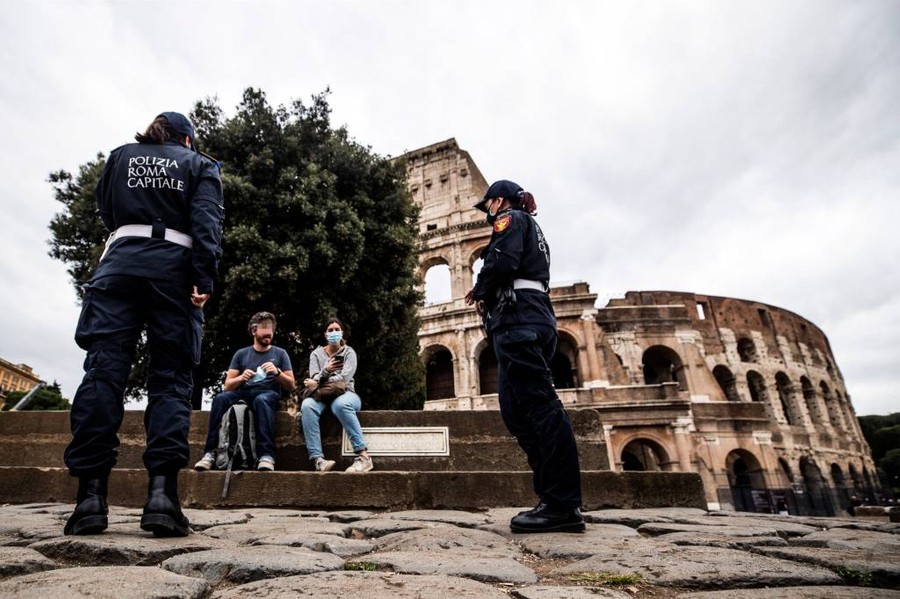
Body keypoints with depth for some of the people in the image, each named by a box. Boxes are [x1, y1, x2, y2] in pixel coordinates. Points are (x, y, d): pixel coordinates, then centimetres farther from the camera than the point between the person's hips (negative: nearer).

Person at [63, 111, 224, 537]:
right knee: (171, 378, -5)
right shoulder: (200, 165, 14)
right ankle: (162, 491, -16)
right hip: (175, 266, -2)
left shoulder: (120, 156, 23)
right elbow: (206, 222, -3)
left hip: (121, 260, 2)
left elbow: (105, 208, 27)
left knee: (103, 371, -4)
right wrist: (204, 279, -12)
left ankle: (91, 495, -9)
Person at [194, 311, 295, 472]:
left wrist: (277, 372, -11)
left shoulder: (280, 353, 12)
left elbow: (290, 385, 8)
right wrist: (241, 378, -12)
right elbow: (228, 386, 9)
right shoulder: (241, 354, 15)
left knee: (261, 400, -39)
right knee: (220, 398, -30)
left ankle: (266, 455, -45)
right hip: (244, 394, 2)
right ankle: (210, 452, -30)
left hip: (269, 395, -2)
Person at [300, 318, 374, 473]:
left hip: (345, 393, -2)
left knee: (340, 404, -40)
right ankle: (317, 459, -41)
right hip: (322, 396, 2)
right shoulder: (316, 354, 15)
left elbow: (344, 378, -9)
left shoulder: (349, 352, 7)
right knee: (307, 405, -34)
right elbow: (314, 379, 2)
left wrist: (319, 384, -16)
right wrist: (326, 370, -17)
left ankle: (363, 456, -40)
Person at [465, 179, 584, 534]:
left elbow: (501, 263, -14)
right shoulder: (530, 227, 34)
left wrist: (479, 292, 3)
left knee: (539, 404, -15)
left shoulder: (510, 219, 6)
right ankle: (556, 500, 4)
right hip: (533, 316, 10)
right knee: (516, 410, 5)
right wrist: (485, 293, 18)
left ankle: (563, 506, -14)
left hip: (518, 319, -10)